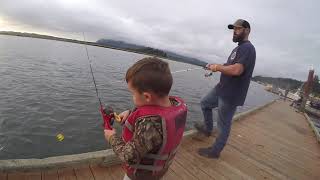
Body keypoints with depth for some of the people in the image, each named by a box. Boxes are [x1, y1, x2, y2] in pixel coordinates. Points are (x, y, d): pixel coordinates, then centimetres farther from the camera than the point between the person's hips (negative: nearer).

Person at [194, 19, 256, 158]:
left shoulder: (247, 48, -17)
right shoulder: (238, 48, 17)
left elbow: (236, 70, -31)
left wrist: (217, 67, -17)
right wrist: (216, 66, 1)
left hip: (231, 95, -10)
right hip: (222, 89, 10)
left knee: (223, 124, 2)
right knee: (205, 103, 20)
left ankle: (215, 151, 19)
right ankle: (208, 129, 37)